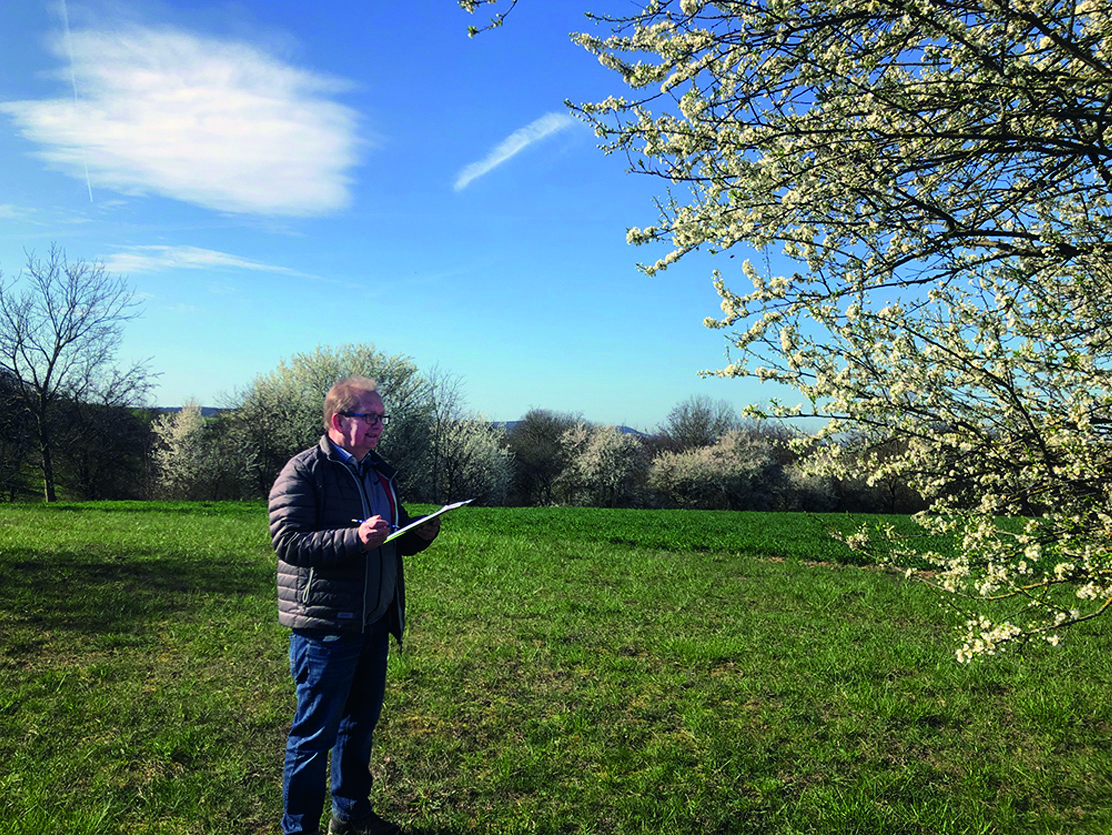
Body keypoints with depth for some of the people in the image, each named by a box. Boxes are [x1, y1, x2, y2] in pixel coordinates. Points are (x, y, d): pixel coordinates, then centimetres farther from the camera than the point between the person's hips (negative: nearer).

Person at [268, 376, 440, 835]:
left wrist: (421, 533, 0)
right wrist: (355, 538, -31)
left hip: (374, 625, 8)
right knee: (315, 734, 3)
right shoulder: (303, 471, -10)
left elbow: (396, 541, 22)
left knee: (360, 723, 19)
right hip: (325, 627, -8)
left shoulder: (378, 472, 14)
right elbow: (287, 539, -21)